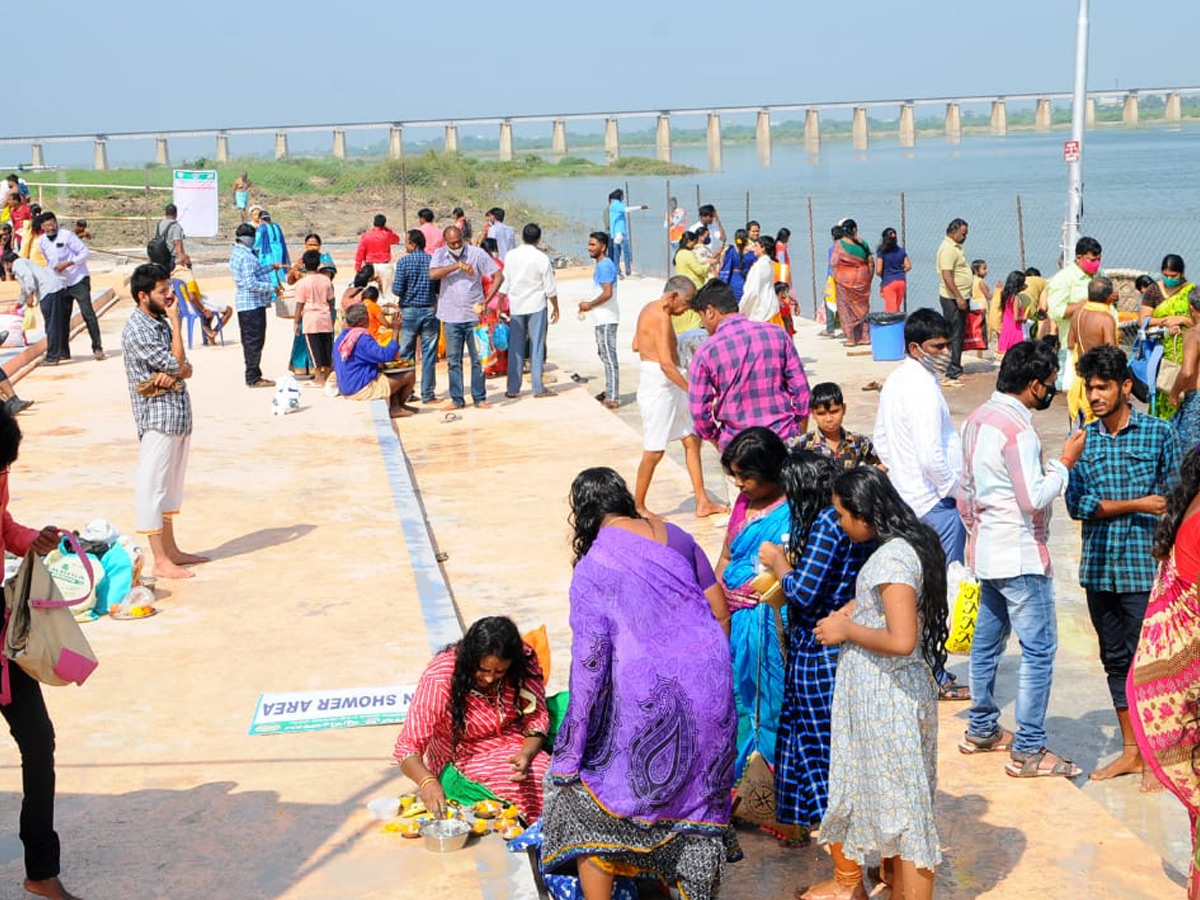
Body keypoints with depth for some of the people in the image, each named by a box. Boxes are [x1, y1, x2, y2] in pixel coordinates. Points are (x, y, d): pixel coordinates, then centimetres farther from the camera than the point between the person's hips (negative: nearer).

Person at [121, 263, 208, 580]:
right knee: (153, 486, -4)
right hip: (157, 417, -9)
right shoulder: (137, 330, -15)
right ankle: (160, 562, -1)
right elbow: (175, 363, -19)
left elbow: (186, 368, 10)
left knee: (170, 485, 15)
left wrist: (173, 375, -13)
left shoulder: (161, 323, 13)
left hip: (178, 416, 9)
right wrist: (176, 321, -12)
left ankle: (171, 550, 24)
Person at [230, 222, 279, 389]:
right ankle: (253, 378, -1)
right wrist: (272, 287, -16)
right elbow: (251, 284, -25)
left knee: (250, 342, 15)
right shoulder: (246, 257, -20)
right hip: (253, 303, -10)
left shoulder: (236, 253, 12)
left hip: (244, 304, 10)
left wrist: (270, 267, 20)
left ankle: (253, 375, 22)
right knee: (254, 341, -4)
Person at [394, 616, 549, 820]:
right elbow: (408, 748, -26)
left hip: (514, 745, 4)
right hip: (461, 757, -4)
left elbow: (537, 718, -8)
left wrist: (526, 755, -30)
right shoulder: (439, 680, -25)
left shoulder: (524, 660, -16)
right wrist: (427, 782, -47)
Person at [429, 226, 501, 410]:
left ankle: (480, 398, 11)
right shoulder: (439, 254, 0)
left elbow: (499, 276, -3)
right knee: (453, 359, 6)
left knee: (478, 358, 3)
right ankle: (456, 399, 14)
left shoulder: (477, 254, -3)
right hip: (451, 316, 1)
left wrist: (487, 300, -12)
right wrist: (457, 266, -22)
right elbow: (433, 274, -18)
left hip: (474, 314, -1)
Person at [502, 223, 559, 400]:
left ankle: (513, 388, 8)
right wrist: (555, 308, 6)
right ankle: (538, 388, 0)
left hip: (516, 305, 3)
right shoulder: (542, 258, -9)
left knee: (515, 347, 7)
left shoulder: (510, 255, 0)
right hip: (536, 305, -3)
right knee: (537, 346, 0)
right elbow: (550, 288, -6)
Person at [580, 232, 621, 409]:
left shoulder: (604, 266, -16)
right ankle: (609, 391, 29)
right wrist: (589, 306, 14)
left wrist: (589, 304, -14)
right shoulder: (602, 265, 16)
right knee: (604, 355, 19)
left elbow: (607, 293, -25)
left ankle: (613, 398, -8)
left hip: (606, 319, -11)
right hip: (602, 318, 11)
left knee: (609, 357, -9)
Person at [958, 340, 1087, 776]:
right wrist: (1065, 462, -10)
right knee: (1039, 650, -4)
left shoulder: (978, 419, 8)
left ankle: (981, 730, 28)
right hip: (1020, 558, -10)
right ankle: (1028, 750, -1)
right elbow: (1034, 499, -21)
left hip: (986, 551, 10)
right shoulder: (1017, 429, -20)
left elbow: (966, 490, 16)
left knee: (987, 642, 17)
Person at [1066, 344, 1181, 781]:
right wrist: (1136, 505, -13)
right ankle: (1131, 751, 24)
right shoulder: (1083, 440, 5)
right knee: (1115, 659, 12)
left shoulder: (1158, 433, -2)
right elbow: (1077, 503, -4)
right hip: (1099, 568, 4)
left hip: (1143, 567, -4)